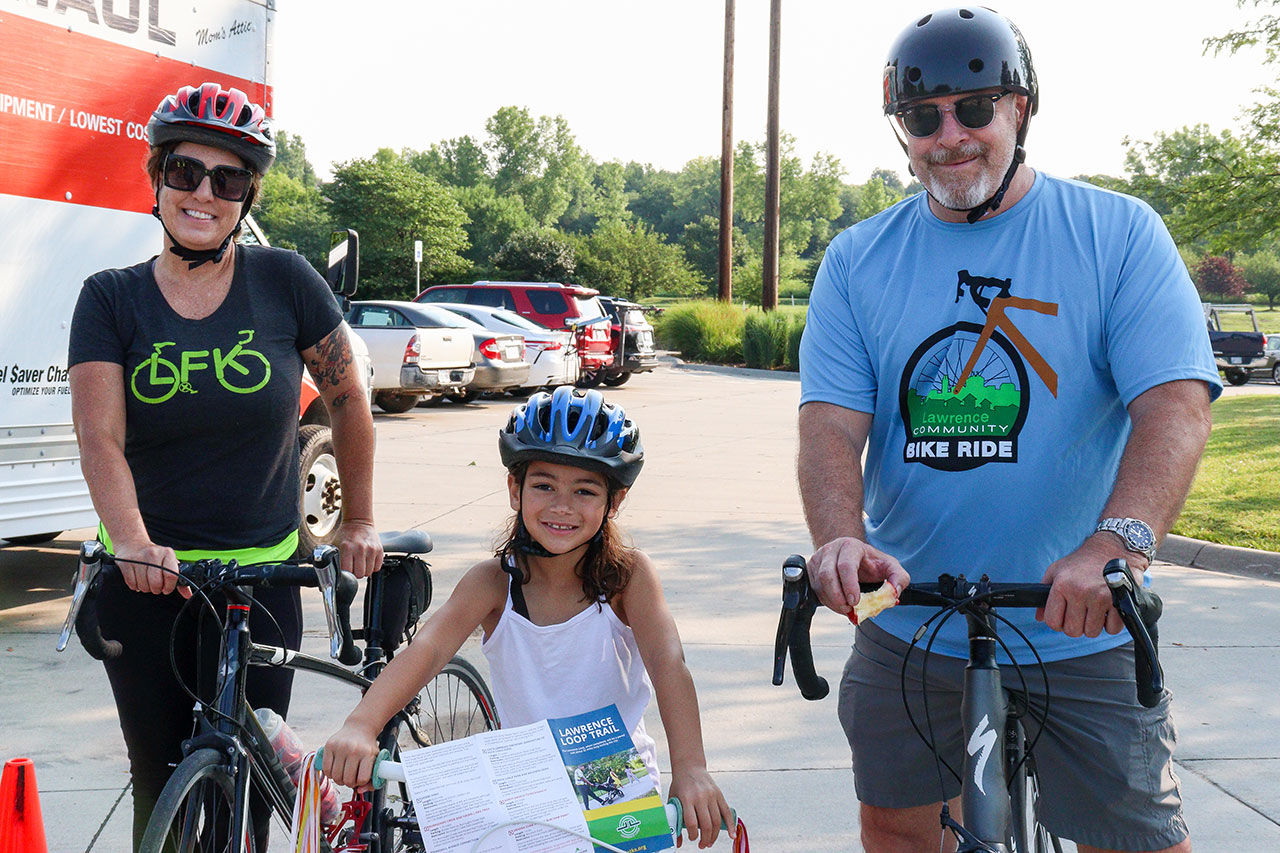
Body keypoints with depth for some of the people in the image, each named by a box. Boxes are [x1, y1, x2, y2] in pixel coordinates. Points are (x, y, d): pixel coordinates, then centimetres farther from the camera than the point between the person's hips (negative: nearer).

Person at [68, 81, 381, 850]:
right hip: (146, 582, 1)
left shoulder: (285, 282, -4)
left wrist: (359, 523, 6)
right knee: (162, 789, 10)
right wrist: (133, 543, -29)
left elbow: (348, 400, 6)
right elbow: (100, 437, -13)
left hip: (262, 576, 0)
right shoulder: (111, 299, -2)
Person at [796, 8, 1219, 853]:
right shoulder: (857, 260, 4)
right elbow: (831, 422, -5)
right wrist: (841, 538, -26)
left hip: (1080, 633, -2)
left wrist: (1120, 540, -33)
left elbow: (1177, 403, -15)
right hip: (907, 623, 3)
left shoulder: (1121, 234, -3)